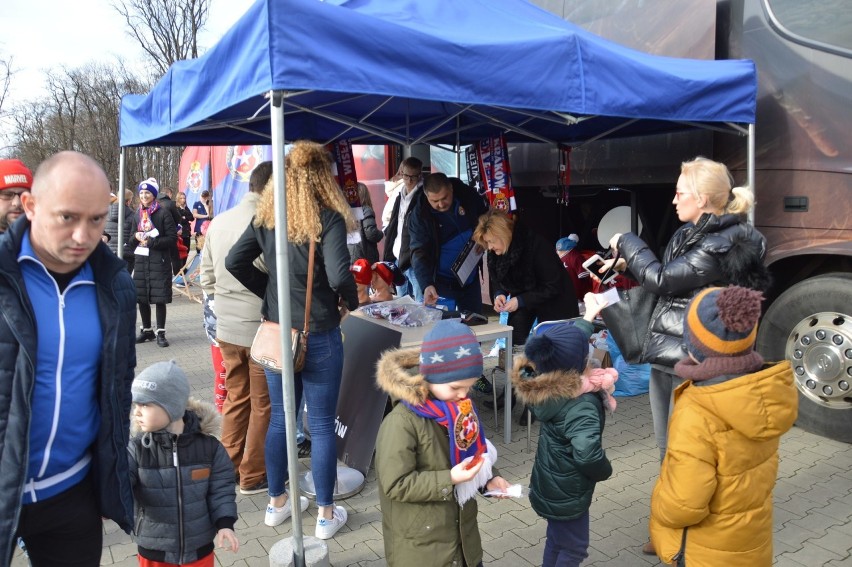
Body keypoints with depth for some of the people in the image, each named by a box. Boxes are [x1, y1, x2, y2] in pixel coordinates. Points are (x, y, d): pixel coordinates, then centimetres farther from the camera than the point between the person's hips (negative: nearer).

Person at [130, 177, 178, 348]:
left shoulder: (163, 213, -5)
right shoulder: (138, 215, 13)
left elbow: (172, 238, -9)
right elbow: (131, 241, 20)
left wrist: (151, 242, -15)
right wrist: (135, 237, -3)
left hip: (159, 262, -5)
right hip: (141, 261, 6)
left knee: (160, 298, -4)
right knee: (141, 297, 9)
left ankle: (160, 332, 5)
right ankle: (146, 330, 23)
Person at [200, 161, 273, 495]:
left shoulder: (219, 222, 6)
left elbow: (206, 278, 11)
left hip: (226, 327, 7)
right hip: (262, 329, -7)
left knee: (235, 399, 19)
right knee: (263, 405, 7)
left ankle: (230, 466, 31)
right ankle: (254, 476, 18)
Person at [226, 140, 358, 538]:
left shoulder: (266, 216, 1)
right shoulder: (327, 218, -16)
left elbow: (235, 262, 2)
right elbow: (339, 276, -26)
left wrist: (269, 290, 10)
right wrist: (350, 302, -6)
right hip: (319, 336, -5)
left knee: (279, 418, 18)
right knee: (322, 425, 7)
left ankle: (277, 503, 33)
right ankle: (326, 514, 21)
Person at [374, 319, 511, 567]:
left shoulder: (459, 408, -2)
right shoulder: (402, 422, -25)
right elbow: (396, 484, -23)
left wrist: (488, 477, -3)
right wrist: (449, 479, -28)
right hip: (420, 547, -7)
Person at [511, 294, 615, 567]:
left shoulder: (543, 380, -11)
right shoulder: (582, 405, -34)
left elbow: (569, 343, 8)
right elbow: (587, 454, -47)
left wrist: (589, 315, 15)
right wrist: (604, 471, -25)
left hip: (550, 482, 8)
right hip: (566, 490, -8)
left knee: (556, 538, 28)